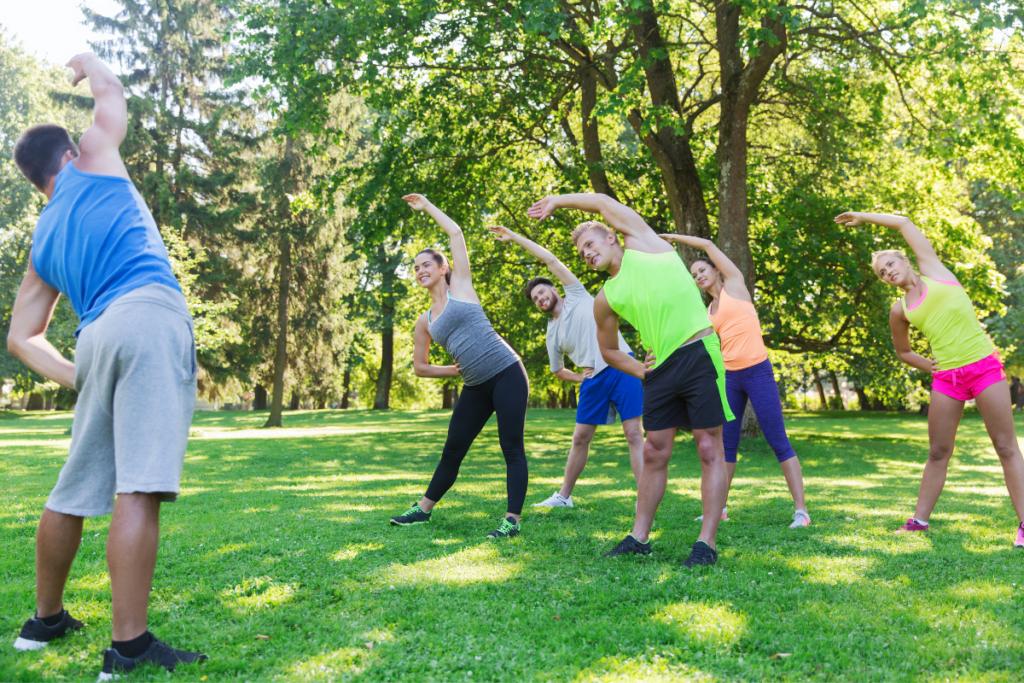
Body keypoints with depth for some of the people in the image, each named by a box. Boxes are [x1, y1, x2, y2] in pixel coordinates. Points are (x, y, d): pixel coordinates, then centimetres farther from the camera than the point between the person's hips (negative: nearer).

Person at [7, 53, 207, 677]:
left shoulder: (43, 242, 28)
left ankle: (46, 620, 33)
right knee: (139, 489, -14)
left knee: (75, 490, 18)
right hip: (150, 315, -6)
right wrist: (88, 63, 54)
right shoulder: (92, 165, 18)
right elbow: (112, 96, 34)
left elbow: (22, 337, 25)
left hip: (96, 337, 6)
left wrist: (79, 380, 17)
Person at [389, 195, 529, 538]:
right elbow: (419, 367, 19)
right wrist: (453, 370, 4)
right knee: (452, 451, 11)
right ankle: (423, 509, 25)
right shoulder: (424, 322, 13)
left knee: (512, 448, -7)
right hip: (476, 388, 5)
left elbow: (455, 232, 4)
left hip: (507, 374, -5)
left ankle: (513, 520, -5)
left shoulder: (460, 286, 4)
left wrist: (426, 205, 14)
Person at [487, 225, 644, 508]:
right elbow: (557, 370, 26)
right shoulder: (552, 334, 16)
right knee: (580, 438, 8)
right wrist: (580, 378, 6)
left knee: (634, 434, -10)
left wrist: (515, 237, 8)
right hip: (594, 380, 5)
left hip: (621, 367, -5)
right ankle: (564, 496, 21)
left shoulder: (577, 297, 7)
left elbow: (551, 260, 3)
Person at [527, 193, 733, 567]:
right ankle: (639, 537, 16)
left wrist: (557, 200, 21)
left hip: (699, 353, -5)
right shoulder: (605, 300, 15)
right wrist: (638, 370, 8)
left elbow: (603, 202, 11)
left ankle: (706, 543, -3)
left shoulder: (643, 242, 7)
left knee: (710, 451, -5)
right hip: (661, 369, 5)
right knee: (654, 454, 8)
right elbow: (608, 350, 24)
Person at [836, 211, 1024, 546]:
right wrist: (931, 367, 9)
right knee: (938, 452, 6)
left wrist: (864, 216, 17)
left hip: (985, 367, -3)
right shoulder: (899, 310, 12)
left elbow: (904, 223, 9)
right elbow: (903, 351, 25)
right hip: (946, 380, 3)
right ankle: (919, 519, 12)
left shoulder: (932, 269, 7)